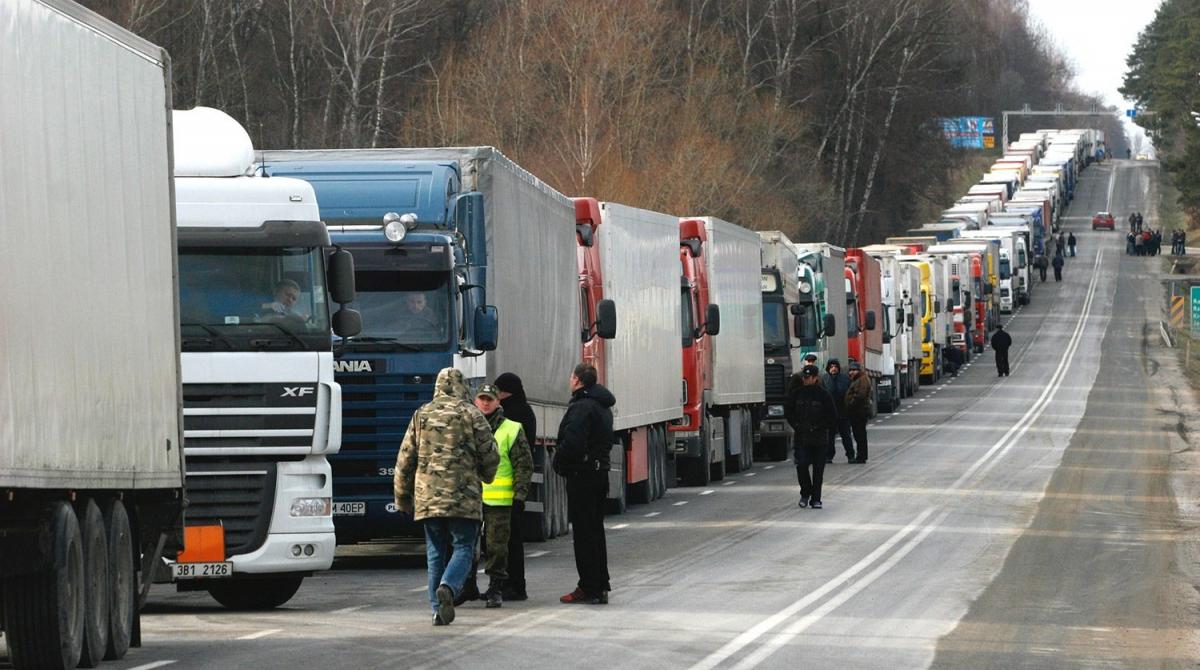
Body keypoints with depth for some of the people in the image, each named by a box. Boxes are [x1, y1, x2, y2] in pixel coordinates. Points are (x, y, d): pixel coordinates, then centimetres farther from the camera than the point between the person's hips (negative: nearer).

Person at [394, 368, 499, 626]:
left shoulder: (421, 415, 9)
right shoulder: (471, 415, -1)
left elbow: (405, 460, 10)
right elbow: (490, 455, 1)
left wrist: (403, 497, 19)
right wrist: (486, 475, 24)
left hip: (427, 496, 3)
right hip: (464, 497, -3)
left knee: (436, 553, 10)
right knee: (463, 548, 1)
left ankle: (438, 609, 5)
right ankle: (448, 587, -26)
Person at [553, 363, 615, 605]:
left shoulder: (581, 407, -17)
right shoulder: (603, 407, 15)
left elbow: (572, 443, -27)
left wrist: (559, 463, -9)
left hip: (581, 475, -10)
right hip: (600, 472, 10)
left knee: (583, 533, -6)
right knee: (595, 529, 16)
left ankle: (590, 588, -6)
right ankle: (600, 584, 20)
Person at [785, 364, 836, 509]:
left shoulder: (823, 394, -3)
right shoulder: (796, 393, 4)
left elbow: (832, 415, -1)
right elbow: (788, 412, 12)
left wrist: (821, 427, -8)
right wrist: (796, 426, 0)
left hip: (819, 438, -1)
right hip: (801, 437, 1)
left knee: (818, 468, 3)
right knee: (801, 465, -8)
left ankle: (816, 499, 11)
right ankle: (805, 493, 13)